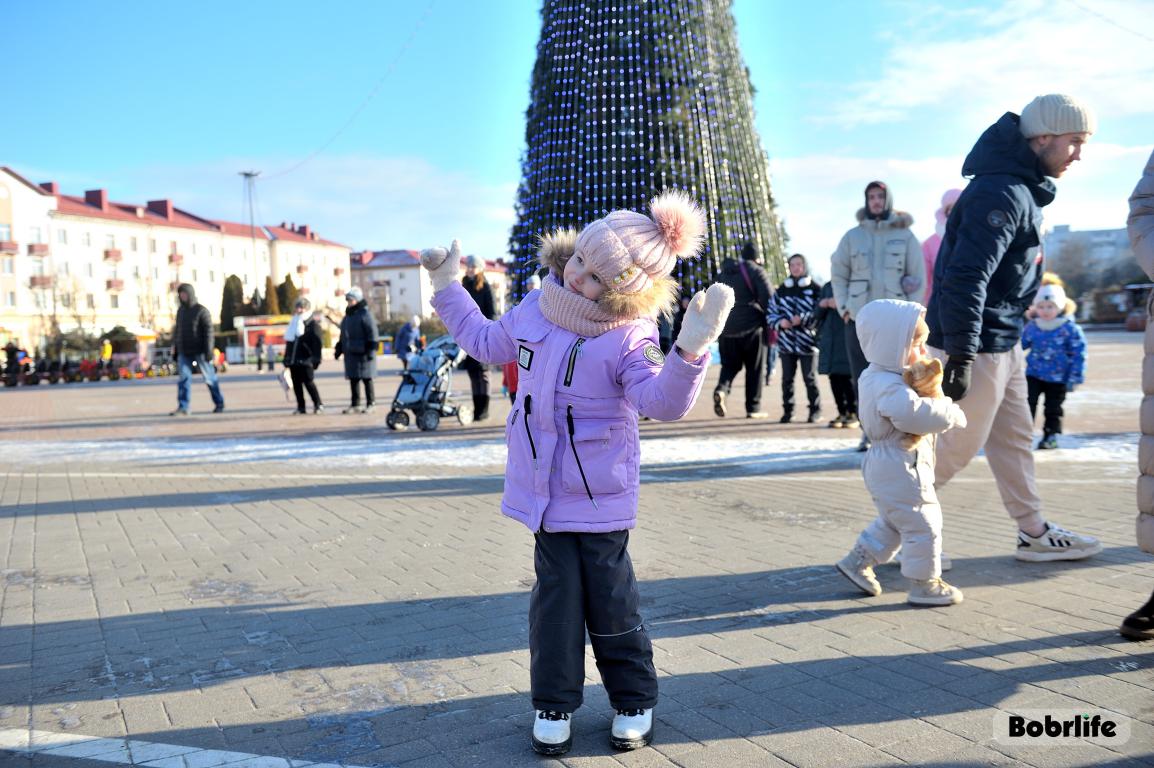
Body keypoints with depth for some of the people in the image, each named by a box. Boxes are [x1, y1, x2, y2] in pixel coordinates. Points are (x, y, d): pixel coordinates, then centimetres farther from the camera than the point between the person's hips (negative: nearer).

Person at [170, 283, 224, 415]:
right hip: (184, 353, 5)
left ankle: (219, 404, 14)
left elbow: (208, 331, -11)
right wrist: (175, 349, 14)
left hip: (199, 351, -5)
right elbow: (177, 331, 18)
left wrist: (208, 351, -18)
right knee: (183, 378, -5)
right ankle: (183, 408, -7)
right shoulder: (180, 310, 13)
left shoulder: (201, 310, -5)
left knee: (210, 378, 3)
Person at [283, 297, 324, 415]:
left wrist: (315, 359, -20)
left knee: (308, 382, -8)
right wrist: (286, 359, 16)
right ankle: (301, 407, 13)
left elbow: (318, 343, -11)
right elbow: (289, 342, 22)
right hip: (293, 360, 7)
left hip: (305, 360, -7)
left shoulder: (313, 325, -3)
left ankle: (318, 404, 3)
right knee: (296, 383, 7)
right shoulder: (294, 323, 19)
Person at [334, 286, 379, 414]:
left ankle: (371, 403, 6)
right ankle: (355, 404, 15)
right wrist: (339, 349, 19)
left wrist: (370, 350, -18)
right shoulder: (347, 316, 16)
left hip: (362, 354, -8)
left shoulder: (365, 314, -9)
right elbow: (343, 336, 23)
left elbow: (372, 334, -14)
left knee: (366, 379, -1)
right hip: (350, 353, 8)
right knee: (353, 379, 9)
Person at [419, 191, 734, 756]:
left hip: (600, 500, -4)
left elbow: (663, 401, -34)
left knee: (610, 603, 9)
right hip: (546, 493, 4)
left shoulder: (628, 338, -18)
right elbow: (487, 342, 20)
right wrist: (448, 288, 23)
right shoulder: (535, 311, 1)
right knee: (556, 598, 12)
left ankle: (634, 701, 32)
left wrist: (690, 350, -51)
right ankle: (553, 705, 28)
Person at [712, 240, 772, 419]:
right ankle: (753, 408, 6)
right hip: (751, 326, -4)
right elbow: (768, 298, -12)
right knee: (754, 367, 5)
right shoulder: (756, 271, -3)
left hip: (726, 327, 5)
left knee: (730, 364, 12)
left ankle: (721, 389, -17)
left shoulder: (723, 274, 16)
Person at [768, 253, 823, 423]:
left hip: (807, 341, -3)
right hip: (786, 341, 3)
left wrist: (802, 319, -17)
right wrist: (780, 322, -7)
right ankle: (787, 410, 13)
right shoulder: (781, 290, 12)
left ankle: (815, 409, 13)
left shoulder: (815, 289, 2)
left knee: (809, 377, 0)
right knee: (787, 378, 4)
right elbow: (772, 312, 12)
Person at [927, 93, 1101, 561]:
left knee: (1014, 436, 16)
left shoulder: (1023, 190, 14)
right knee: (959, 445, -1)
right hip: (977, 346, -10)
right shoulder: (1001, 194, -20)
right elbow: (965, 277, -28)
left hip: (1003, 342, 10)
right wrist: (960, 356, -29)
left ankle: (1034, 533, 28)